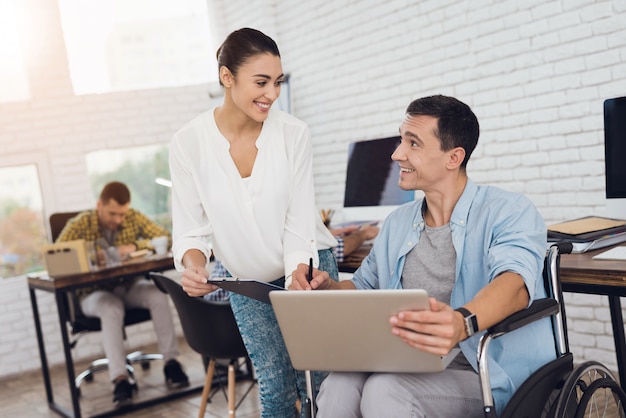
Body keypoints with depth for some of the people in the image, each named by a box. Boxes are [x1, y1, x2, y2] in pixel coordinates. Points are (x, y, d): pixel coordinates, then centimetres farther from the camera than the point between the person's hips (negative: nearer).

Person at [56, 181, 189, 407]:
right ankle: (120, 379, -37)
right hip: (95, 291, -2)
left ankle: (171, 362, -19)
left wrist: (135, 246, -23)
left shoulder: (134, 218, -4)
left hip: (130, 284, 3)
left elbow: (166, 238, -8)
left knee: (158, 296, -28)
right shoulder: (79, 225, -11)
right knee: (112, 309, -36)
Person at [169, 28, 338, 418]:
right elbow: (192, 229, -11)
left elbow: (299, 226, -17)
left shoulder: (294, 133, -18)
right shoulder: (189, 143, -15)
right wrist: (194, 267, -32)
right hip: (248, 282, 1)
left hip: (308, 267, -1)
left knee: (317, 385, -1)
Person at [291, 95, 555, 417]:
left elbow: (515, 280, -25)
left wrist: (462, 323, -47)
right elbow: (363, 286, 27)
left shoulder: (509, 212, -5)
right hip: (407, 371, 5)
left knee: (384, 390, -32)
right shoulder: (397, 224, 16)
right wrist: (326, 287, 2)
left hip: (489, 377, -4)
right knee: (339, 385, -28)